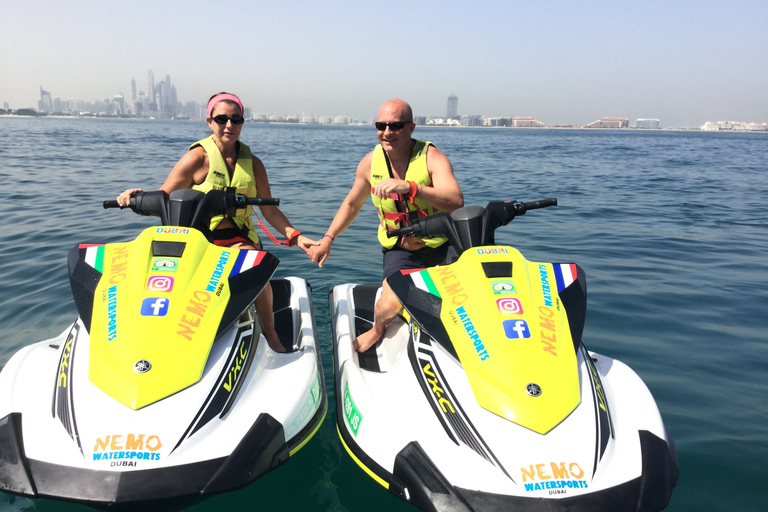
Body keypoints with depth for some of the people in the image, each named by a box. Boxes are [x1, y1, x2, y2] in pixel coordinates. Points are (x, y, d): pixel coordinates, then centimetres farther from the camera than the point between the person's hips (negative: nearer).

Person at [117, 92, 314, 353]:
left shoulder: (253, 163, 11)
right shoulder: (198, 157, 0)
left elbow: (269, 209, 14)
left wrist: (296, 236, 2)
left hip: (238, 238, 2)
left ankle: (270, 334, -12)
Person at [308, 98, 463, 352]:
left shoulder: (432, 157, -13)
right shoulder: (370, 162, 0)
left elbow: (456, 201, -31)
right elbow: (352, 203, 18)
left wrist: (408, 187, -43)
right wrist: (327, 239, 15)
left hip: (442, 245, 0)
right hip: (401, 250, 1)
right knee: (390, 304, -20)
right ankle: (378, 329, 18)